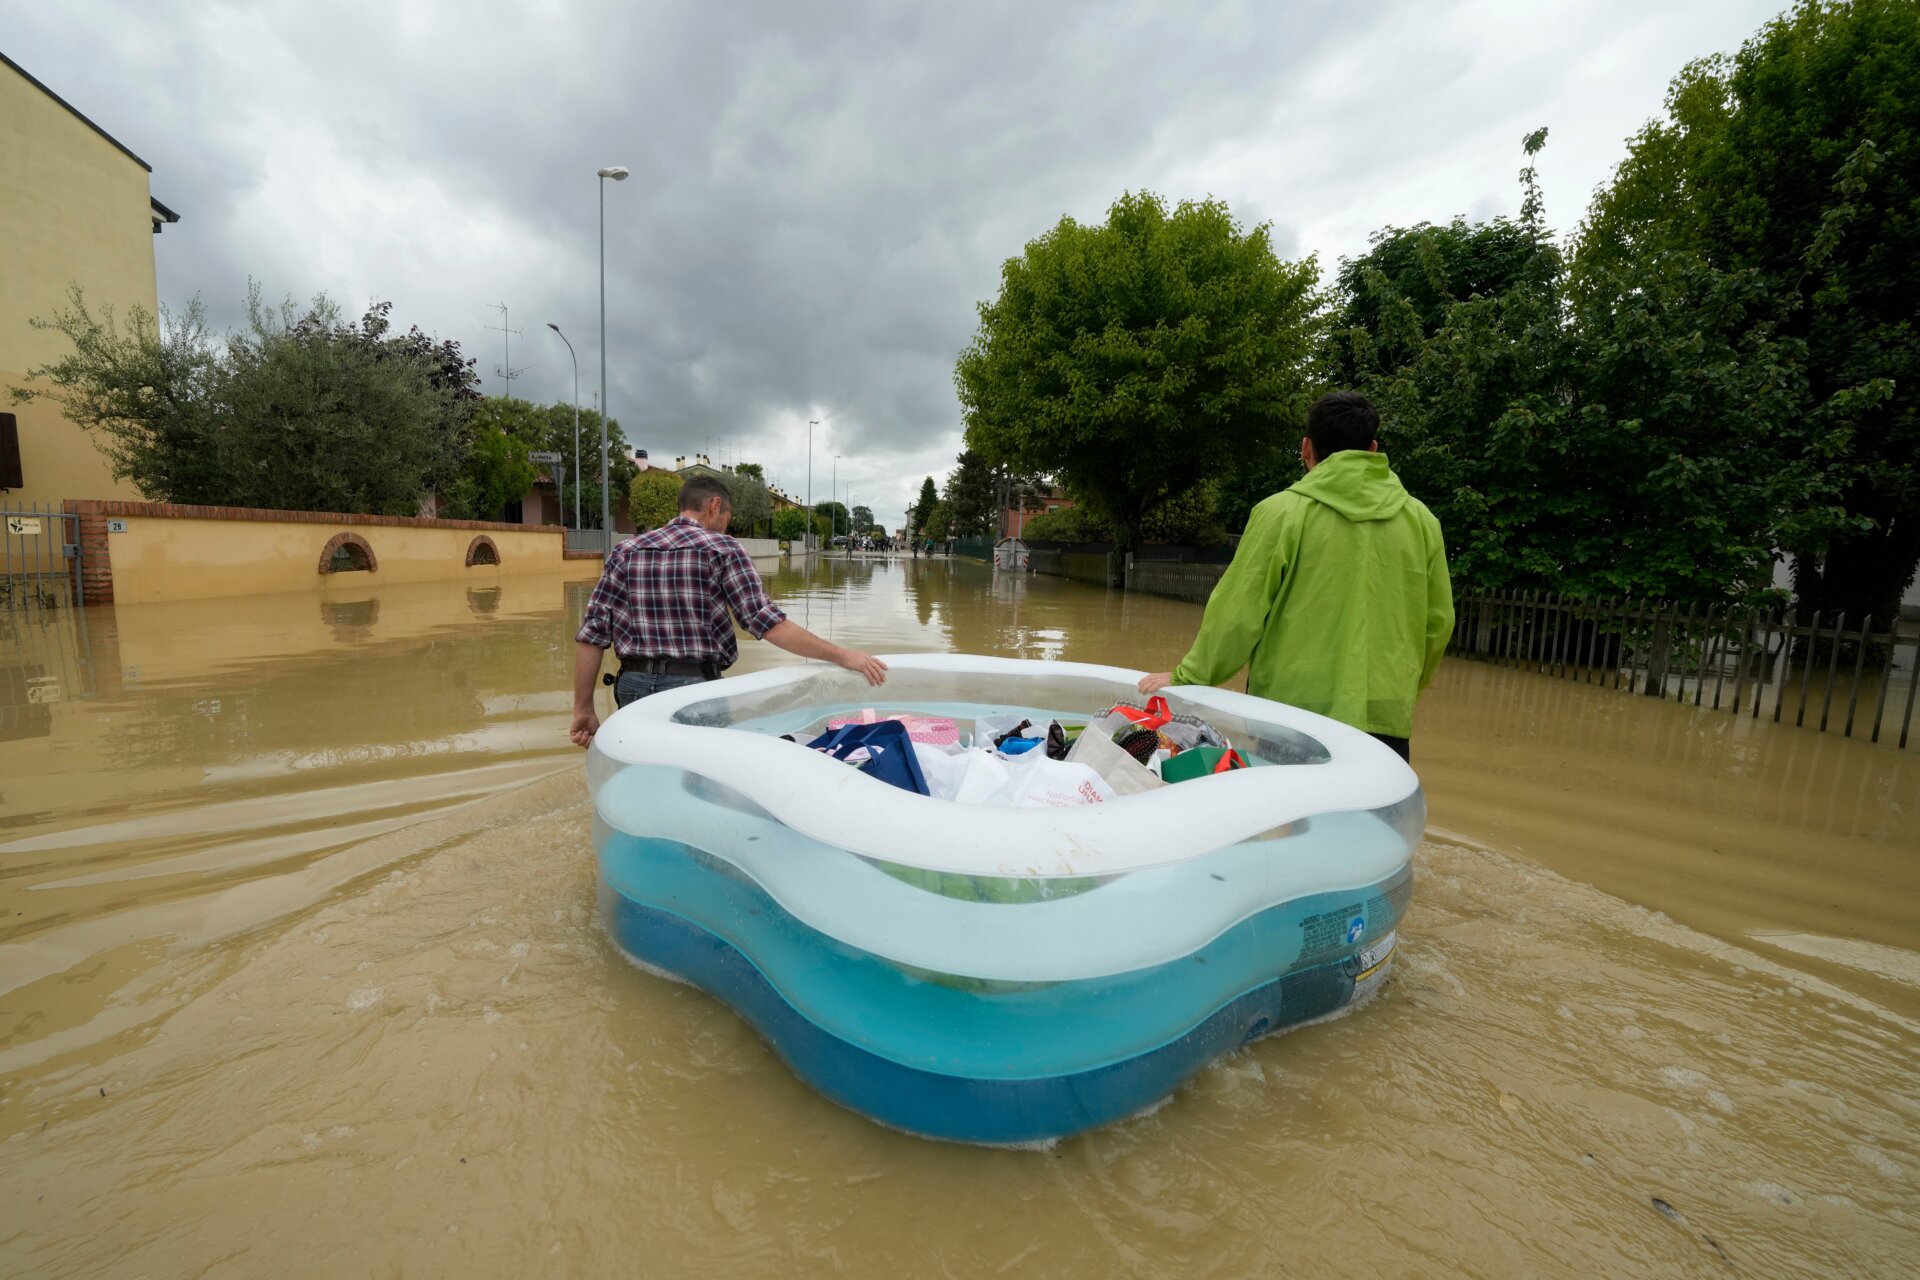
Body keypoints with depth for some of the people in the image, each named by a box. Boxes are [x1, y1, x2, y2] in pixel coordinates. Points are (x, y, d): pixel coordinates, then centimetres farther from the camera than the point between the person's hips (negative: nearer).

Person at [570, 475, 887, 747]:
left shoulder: (626, 551, 8)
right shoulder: (721, 548, -4)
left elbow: (591, 633, 2)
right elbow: (767, 622, -14)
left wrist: (583, 710, 6)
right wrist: (842, 656, -11)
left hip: (634, 686, 5)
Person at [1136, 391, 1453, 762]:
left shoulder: (1282, 512, -6)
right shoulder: (1421, 519, 6)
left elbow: (1237, 613, -8)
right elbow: (1438, 623, 12)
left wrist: (1187, 677, 3)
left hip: (1293, 710, -3)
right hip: (1386, 719, 3)